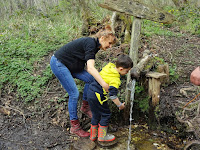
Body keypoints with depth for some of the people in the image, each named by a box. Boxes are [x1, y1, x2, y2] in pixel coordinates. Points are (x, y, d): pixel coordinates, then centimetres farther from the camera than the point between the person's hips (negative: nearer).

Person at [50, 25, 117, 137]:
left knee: (90, 79, 1)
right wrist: (104, 85, -39)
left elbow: (87, 67, 6)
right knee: (74, 94, -10)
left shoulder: (95, 46, 5)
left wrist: (102, 74, -2)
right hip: (58, 63, -9)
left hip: (69, 65, 9)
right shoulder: (90, 43, -23)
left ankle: (85, 107, 19)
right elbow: (90, 68, -35)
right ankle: (74, 126, 4)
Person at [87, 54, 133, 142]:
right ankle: (102, 136, 19)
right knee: (106, 114, 8)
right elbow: (113, 95, -24)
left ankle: (93, 135, 33)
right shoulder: (115, 80, -22)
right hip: (97, 97, -9)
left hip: (91, 92, 9)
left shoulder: (109, 66, 2)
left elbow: (99, 75, 19)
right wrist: (120, 105, -12)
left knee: (96, 114, 20)